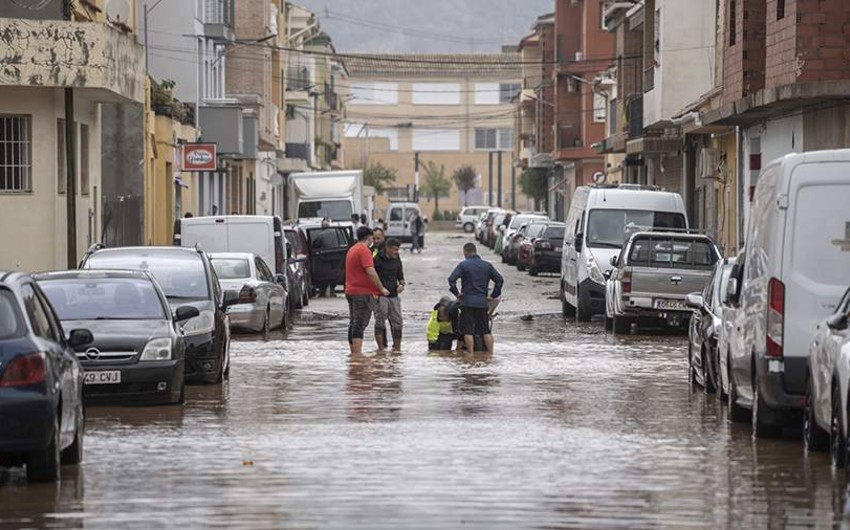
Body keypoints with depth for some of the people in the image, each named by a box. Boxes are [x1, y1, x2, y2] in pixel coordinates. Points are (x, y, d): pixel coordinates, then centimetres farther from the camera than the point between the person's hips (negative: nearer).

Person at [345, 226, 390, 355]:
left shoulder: (352, 250, 18)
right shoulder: (364, 250, -13)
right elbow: (370, 272, -22)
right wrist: (381, 288, -13)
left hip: (351, 291, 9)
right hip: (363, 293, -9)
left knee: (354, 324, 13)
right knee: (360, 325, -10)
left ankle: (353, 352, 17)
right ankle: (357, 353, -14)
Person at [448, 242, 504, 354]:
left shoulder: (463, 265, -3)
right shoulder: (487, 265, 8)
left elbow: (451, 279, -14)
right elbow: (500, 280, 7)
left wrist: (456, 293, -3)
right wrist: (493, 296, 10)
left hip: (467, 303, -4)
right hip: (483, 302, 4)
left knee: (468, 331, -1)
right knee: (486, 330, 10)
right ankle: (491, 353, 7)